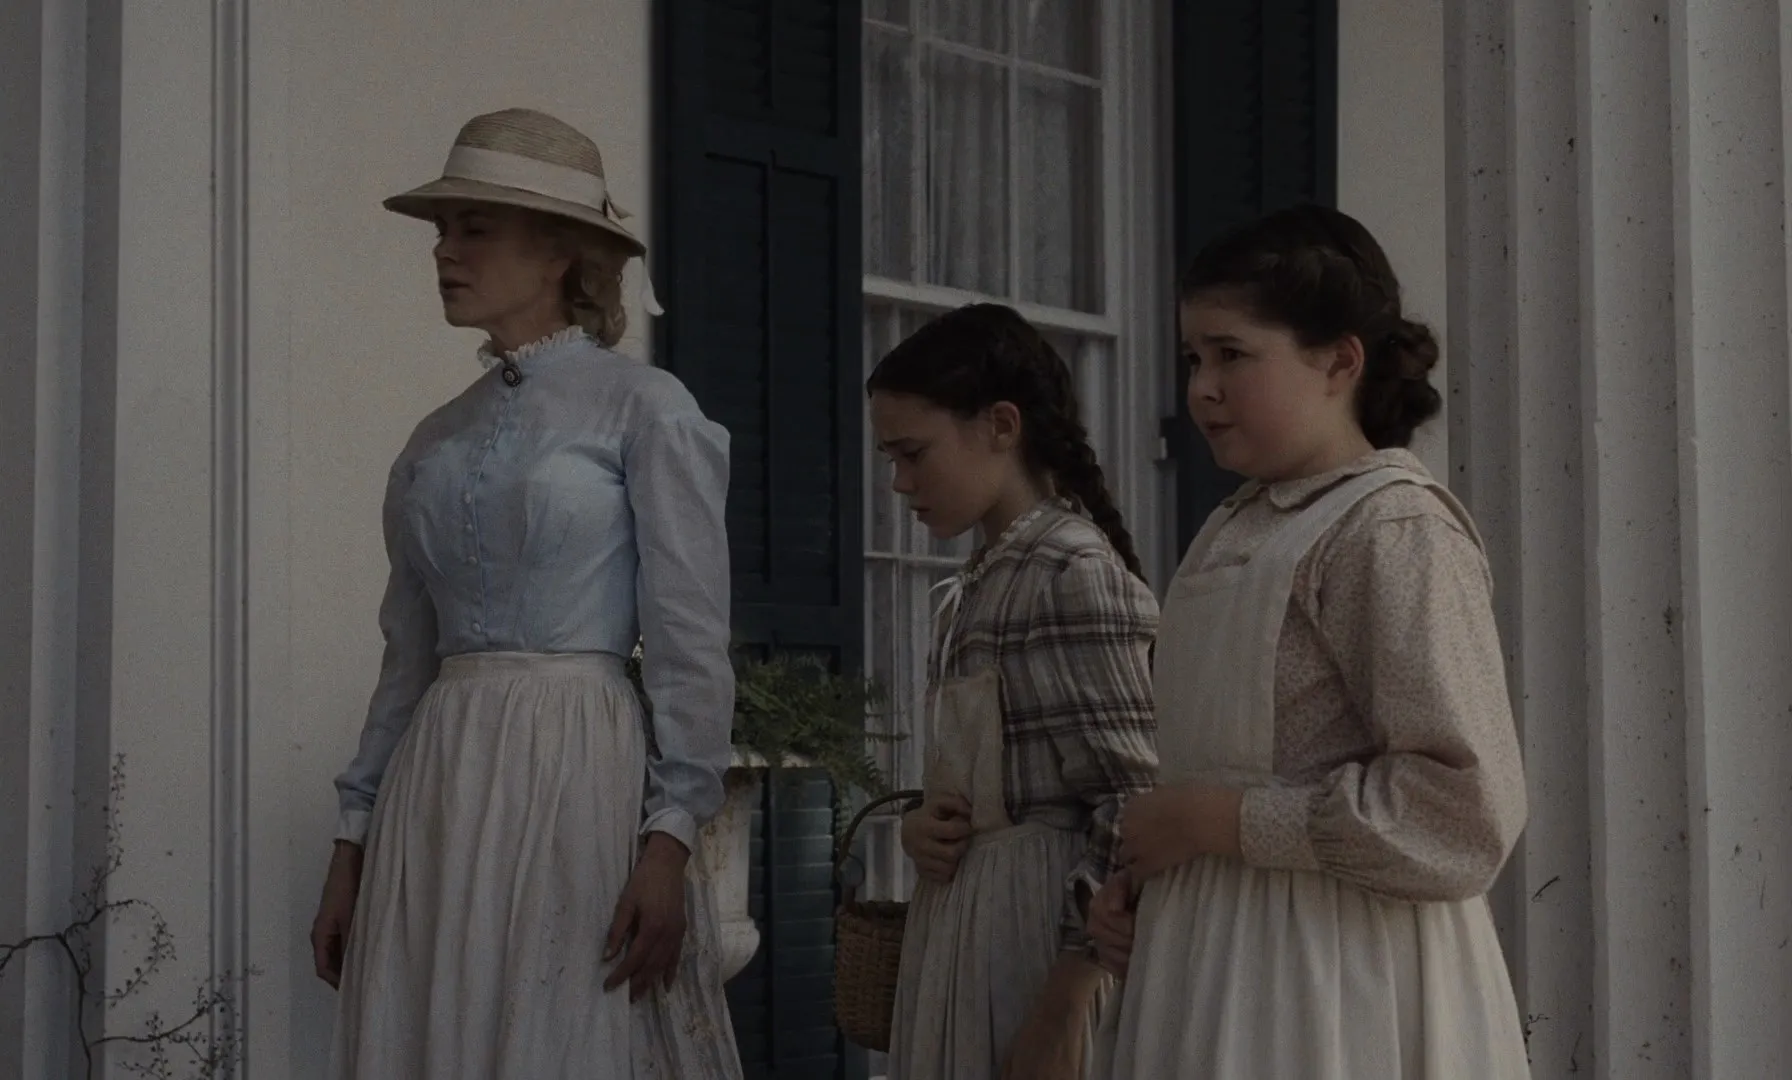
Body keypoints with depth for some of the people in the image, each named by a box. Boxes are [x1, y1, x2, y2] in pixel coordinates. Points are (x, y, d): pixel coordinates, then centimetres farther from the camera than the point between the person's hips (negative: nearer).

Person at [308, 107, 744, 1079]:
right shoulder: (435, 442, 14)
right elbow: (408, 659, 15)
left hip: (577, 774, -5)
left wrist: (669, 840, -15)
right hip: (437, 786, 5)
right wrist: (353, 841, 12)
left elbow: (690, 650, -8)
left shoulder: (642, 409, -3)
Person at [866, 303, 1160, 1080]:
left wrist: (1065, 1006, -19)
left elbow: (1133, 808, -17)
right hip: (963, 927, 8)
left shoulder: (1074, 572, -13)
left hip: (1043, 932, -8)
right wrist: (919, 827, 0)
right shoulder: (976, 589, 13)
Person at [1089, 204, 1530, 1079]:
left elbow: (1466, 808, -21)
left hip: (1340, 992, -8)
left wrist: (1220, 821, -17)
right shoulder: (1234, 532, 12)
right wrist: (1135, 880, 3)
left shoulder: (1396, 530, -13)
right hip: (1216, 974, 8)